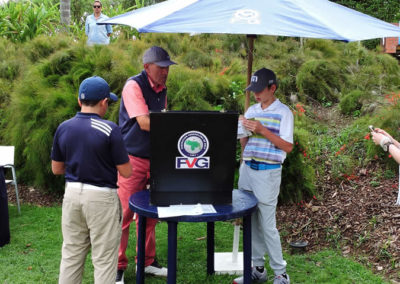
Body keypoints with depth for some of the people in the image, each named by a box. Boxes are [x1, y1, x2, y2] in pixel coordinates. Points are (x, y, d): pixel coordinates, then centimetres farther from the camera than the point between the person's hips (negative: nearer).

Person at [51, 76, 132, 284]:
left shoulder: (63, 128, 1)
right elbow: (126, 172, -10)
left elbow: (56, 169, 10)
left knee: (71, 255, 17)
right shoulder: (109, 129, -14)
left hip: (72, 193, 5)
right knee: (104, 259, 6)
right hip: (101, 197, -5)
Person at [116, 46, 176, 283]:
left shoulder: (162, 90, 11)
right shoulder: (134, 85, -12)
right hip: (132, 159, -7)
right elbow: (144, 122, -22)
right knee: (124, 214, -2)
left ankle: (147, 262, 27)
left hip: (154, 159, 7)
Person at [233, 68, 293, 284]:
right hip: (247, 169, 6)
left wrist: (263, 130, -18)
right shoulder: (251, 111, 11)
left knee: (267, 225, -3)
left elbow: (288, 147, -10)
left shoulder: (283, 112, -5)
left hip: (268, 172, -6)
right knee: (251, 222, 10)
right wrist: (244, 131, -6)